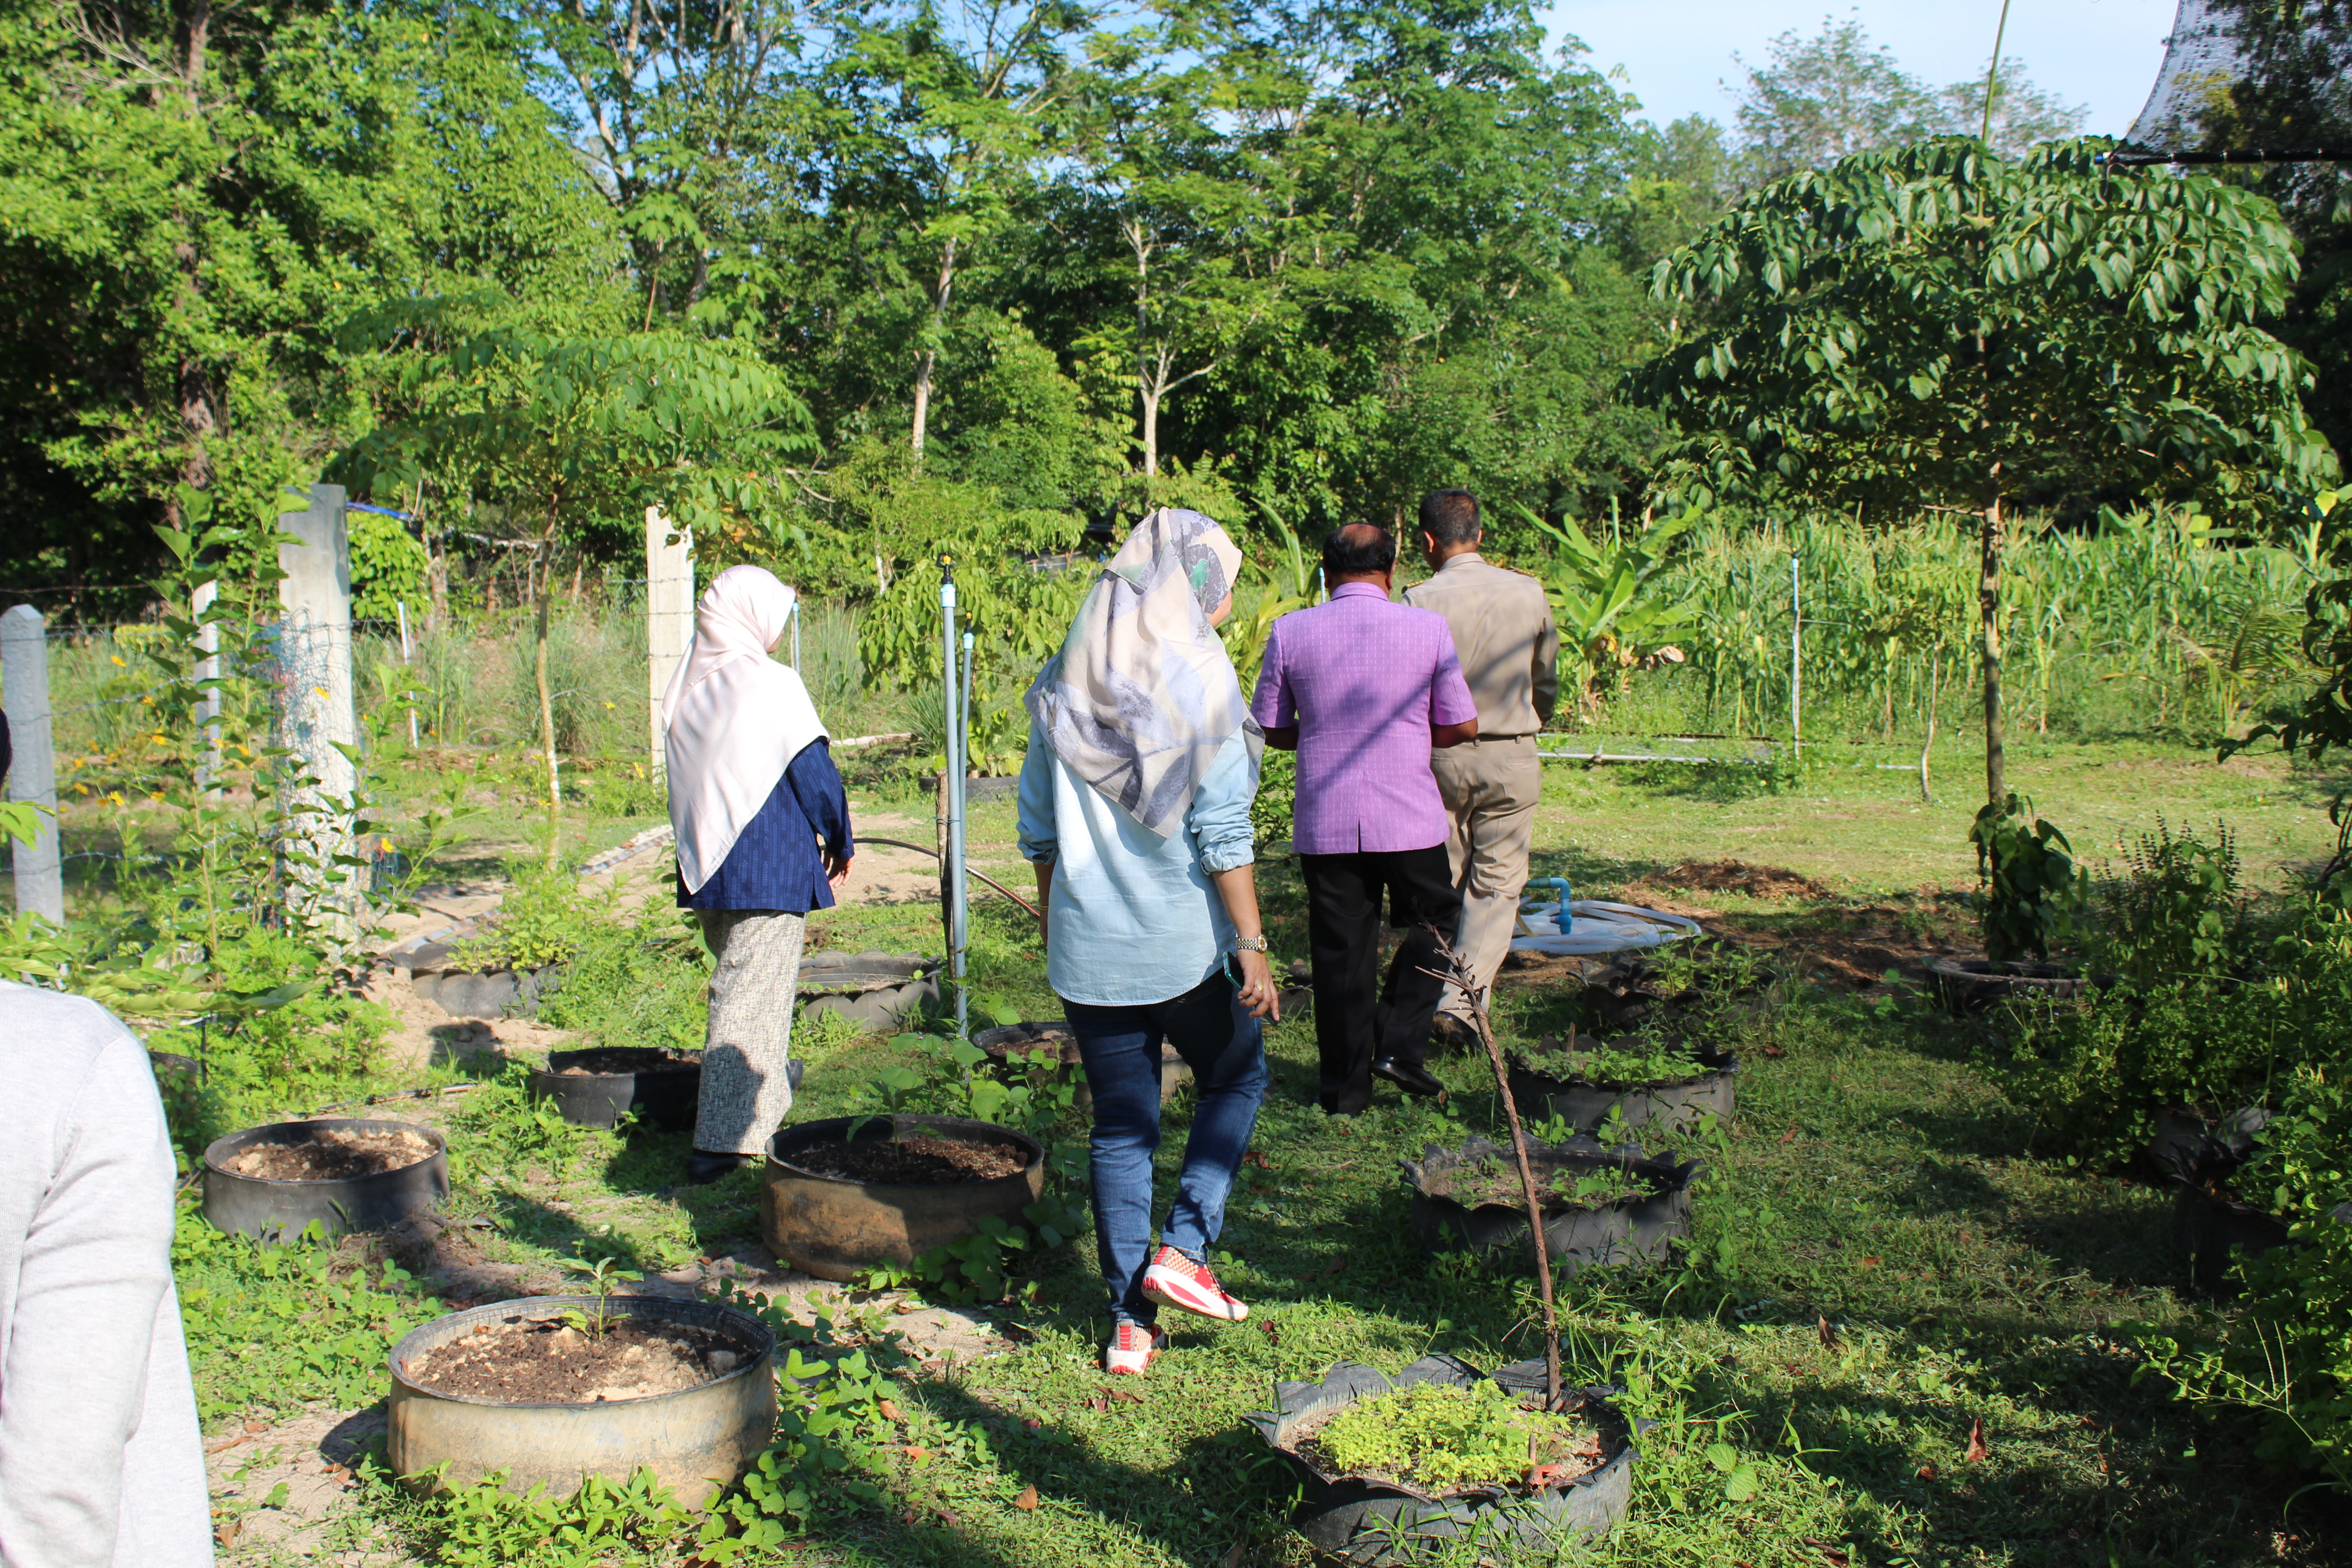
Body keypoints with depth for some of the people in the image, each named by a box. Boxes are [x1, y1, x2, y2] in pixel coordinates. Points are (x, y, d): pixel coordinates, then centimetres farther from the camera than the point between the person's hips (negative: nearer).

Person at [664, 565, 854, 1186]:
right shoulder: (772, 684, -13)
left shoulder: (684, 686, 6)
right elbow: (815, 772, -10)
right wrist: (841, 843, 3)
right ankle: (722, 1140, -6)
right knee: (753, 991, -4)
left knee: (735, 977, 23)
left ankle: (766, 1080, 41)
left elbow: (682, 777, 14)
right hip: (770, 866, -7)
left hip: (704, 861, 7)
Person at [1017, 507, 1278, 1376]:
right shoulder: (1200, 677, -11)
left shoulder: (1067, 678, 4)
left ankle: (1131, 1322, 17)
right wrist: (1252, 944, -10)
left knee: (1121, 1125, 13)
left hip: (1087, 942, 4)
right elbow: (1222, 829, -14)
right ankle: (1184, 1249, 9)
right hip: (1182, 937, -4)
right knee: (1237, 1077, 21)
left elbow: (1038, 821, 9)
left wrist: (1051, 915, 20)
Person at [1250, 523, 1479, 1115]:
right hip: (1409, 821, -1)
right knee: (1433, 924, 21)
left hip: (1324, 823, 1)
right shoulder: (1428, 629, -4)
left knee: (1339, 953, 11)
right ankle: (1399, 1045, 11)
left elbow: (1271, 730, 6)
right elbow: (1462, 727, 2)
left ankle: (1346, 1089, 19)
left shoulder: (1290, 633, -2)